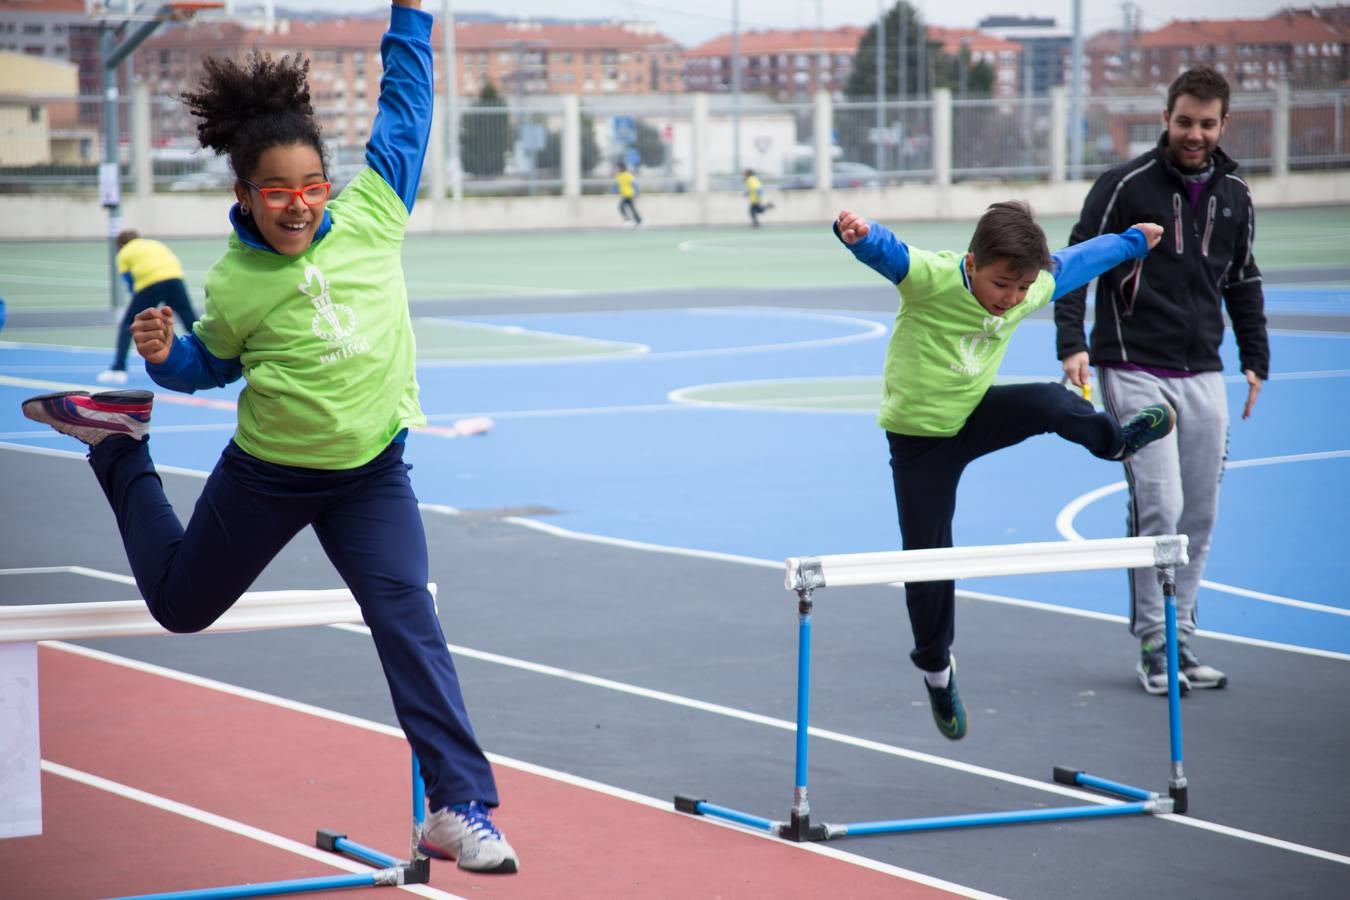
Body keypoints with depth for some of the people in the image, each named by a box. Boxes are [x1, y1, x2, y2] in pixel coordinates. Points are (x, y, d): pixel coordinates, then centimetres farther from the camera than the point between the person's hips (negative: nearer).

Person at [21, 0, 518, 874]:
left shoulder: (372, 213, -16)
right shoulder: (233, 282, -16)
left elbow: (405, 105, -7)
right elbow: (215, 364, 3)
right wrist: (165, 357, -18)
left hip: (371, 473, 0)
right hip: (266, 473, 0)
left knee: (407, 614, -19)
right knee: (179, 602, 22)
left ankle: (462, 807, -18)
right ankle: (121, 443, 45)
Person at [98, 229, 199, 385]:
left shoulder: (124, 254, 22)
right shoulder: (155, 244, 33)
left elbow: (130, 283, 13)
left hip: (149, 284, -3)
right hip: (175, 277, 3)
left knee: (127, 324, 10)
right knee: (191, 321, 7)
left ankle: (118, 369, 3)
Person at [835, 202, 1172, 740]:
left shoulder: (1031, 292, -13)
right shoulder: (930, 278, -30)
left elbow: (1072, 262, 8)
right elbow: (886, 252, -50)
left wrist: (1133, 242, 24)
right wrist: (859, 233, -74)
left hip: (974, 417, 3)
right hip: (919, 438, -3)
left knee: (1052, 401, -23)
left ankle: (1116, 440, 13)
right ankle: (936, 669, 25)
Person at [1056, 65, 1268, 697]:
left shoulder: (1233, 195, 10)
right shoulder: (1126, 186, -7)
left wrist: (1256, 359, 19)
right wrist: (1072, 343, -17)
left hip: (1203, 374, 5)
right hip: (1136, 371, -5)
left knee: (1199, 515, 6)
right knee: (1159, 507, -11)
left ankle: (1181, 638, 17)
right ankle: (1154, 646, -1)